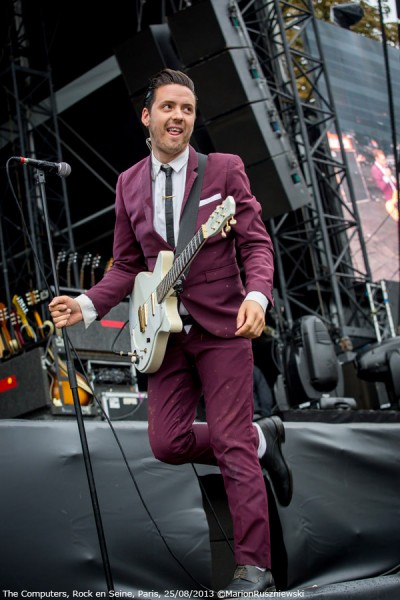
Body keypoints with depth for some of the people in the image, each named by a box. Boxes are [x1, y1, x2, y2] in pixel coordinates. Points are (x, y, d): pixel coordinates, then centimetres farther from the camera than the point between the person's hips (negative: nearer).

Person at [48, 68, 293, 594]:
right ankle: (261, 437, 27)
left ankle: (254, 568, 5)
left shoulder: (225, 169, -3)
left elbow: (256, 243, -4)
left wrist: (256, 296, -24)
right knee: (168, 442, 2)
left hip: (223, 328, -4)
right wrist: (87, 305, -3)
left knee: (231, 447, -6)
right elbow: (127, 266, 13)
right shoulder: (129, 183, 9)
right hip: (168, 333, 5)